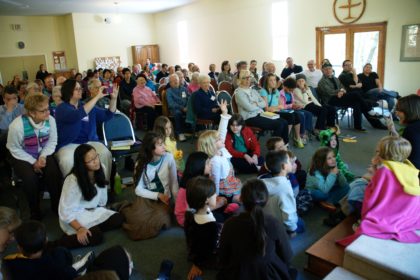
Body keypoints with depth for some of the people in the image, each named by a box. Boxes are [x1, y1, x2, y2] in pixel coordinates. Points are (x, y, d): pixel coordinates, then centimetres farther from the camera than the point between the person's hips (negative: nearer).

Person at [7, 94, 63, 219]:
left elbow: (52, 141, -3)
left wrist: (43, 156, -19)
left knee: (54, 173, -23)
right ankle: (35, 211, -1)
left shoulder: (50, 120, -16)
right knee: (30, 178, -28)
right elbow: (14, 149, -12)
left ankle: (57, 206, 1)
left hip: (43, 154, 3)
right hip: (23, 157, -2)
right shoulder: (17, 125, -25)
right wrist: (33, 162, -17)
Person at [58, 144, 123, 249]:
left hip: (93, 211, 6)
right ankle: (57, 244, -18)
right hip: (75, 216, -6)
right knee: (96, 236, -28)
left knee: (118, 219, -14)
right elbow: (66, 211, -22)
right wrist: (79, 228, -31)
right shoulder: (73, 180, -25)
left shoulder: (100, 169, -10)